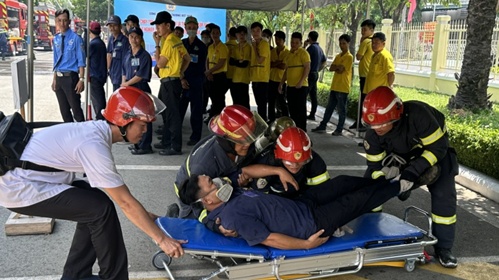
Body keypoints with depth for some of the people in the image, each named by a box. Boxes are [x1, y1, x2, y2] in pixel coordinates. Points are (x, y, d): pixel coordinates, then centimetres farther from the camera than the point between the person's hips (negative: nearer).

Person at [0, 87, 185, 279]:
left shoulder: (97, 130, 2)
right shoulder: (94, 145, -26)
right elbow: (125, 202, -22)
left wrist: (145, 216, 14)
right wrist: (161, 238, -15)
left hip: (20, 176, 9)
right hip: (18, 188, -9)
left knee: (93, 206, 10)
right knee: (101, 209, -12)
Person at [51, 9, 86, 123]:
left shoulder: (75, 38, -10)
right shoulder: (56, 39, 8)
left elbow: (81, 61, -10)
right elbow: (56, 61, 15)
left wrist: (81, 79, -16)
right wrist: (54, 79, 14)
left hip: (70, 77, -6)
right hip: (59, 78, 6)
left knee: (76, 108, -1)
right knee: (64, 109, 15)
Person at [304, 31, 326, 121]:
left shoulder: (311, 47, -13)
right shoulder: (320, 48, 14)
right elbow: (324, 62, 22)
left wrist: (304, 46, -2)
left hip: (310, 74, -9)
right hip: (315, 74, 9)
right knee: (313, 95, 9)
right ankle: (312, 114, 13)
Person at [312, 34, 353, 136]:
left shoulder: (349, 57, -9)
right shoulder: (338, 56, 15)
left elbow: (340, 69, -17)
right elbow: (331, 68, 5)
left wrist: (336, 66, 0)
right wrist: (339, 67, -11)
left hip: (343, 88, -7)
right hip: (334, 86, 7)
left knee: (341, 109, 2)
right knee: (329, 107, 13)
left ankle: (339, 129, 9)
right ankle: (322, 126, 19)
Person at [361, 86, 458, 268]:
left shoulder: (418, 115, -44)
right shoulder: (372, 134, -28)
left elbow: (438, 148, -34)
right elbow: (375, 167, -17)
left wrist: (413, 172, -42)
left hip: (433, 148, -3)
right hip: (400, 153, 4)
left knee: (443, 196, -13)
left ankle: (443, 248, 5)